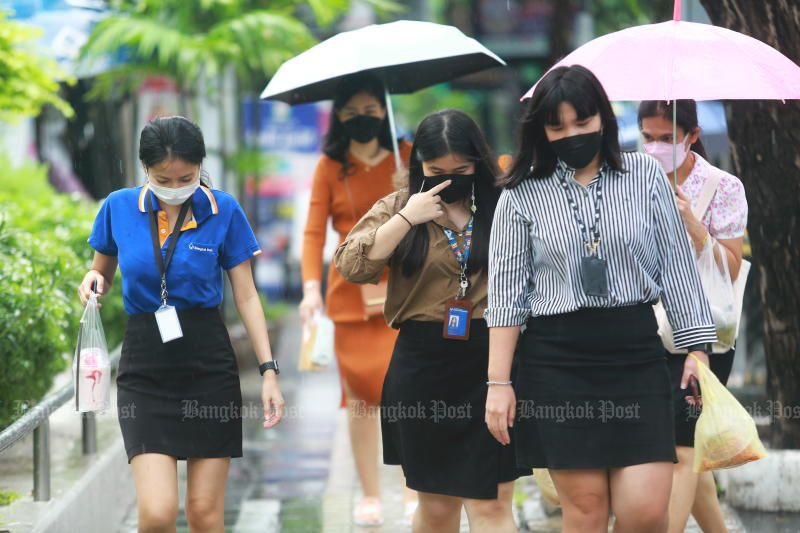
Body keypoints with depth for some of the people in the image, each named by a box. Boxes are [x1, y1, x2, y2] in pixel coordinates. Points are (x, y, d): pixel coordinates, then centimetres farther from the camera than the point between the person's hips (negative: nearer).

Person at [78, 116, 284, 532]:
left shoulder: (223, 211, -2)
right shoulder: (119, 207, 0)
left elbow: (246, 296, 1)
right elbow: (103, 275, 15)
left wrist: (268, 371, -6)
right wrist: (94, 281, -10)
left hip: (209, 365, 0)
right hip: (144, 369, 0)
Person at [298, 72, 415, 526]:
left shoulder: (407, 157, 6)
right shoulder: (330, 167, 5)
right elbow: (314, 231, 1)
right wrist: (312, 286, -11)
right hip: (351, 295, 1)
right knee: (361, 394, 1)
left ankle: (416, 494, -2)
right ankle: (370, 496, 9)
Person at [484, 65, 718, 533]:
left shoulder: (646, 175, 6)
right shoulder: (523, 195, 4)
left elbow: (677, 266, 8)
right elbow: (507, 294, 4)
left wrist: (698, 348, 1)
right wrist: (499, 383, -2)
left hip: (636, 353, 1)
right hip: (557, 361, 0)